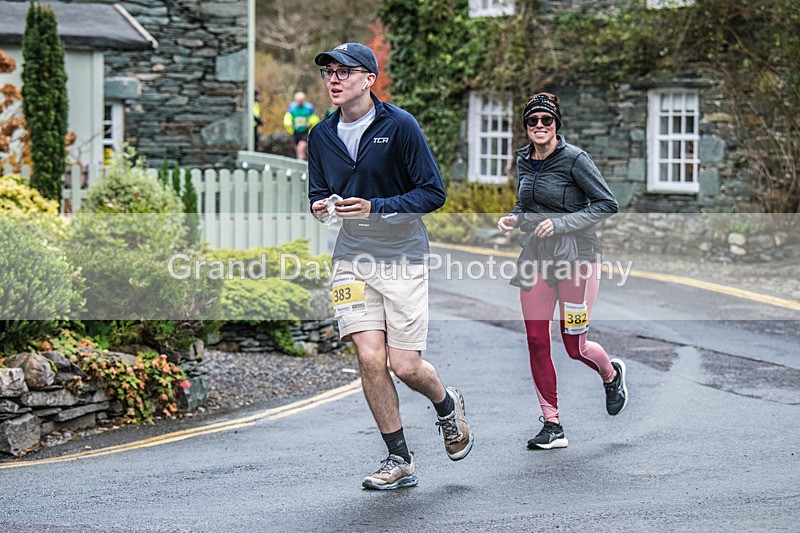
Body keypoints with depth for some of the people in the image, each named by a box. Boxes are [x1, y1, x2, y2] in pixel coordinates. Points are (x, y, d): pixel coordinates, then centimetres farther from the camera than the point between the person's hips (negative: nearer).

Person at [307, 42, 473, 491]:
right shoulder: (322, 136, 6)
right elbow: (318, 193, 18)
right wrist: (321, 207, -7)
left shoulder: (400, 125, -9)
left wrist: (374, 207, -20)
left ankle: (448, 406, 30)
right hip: (352, 257, 4)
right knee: (370, 358, -7)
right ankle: (399, 461, 6)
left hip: (402, 257, -4)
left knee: (405, 366, -6)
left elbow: (434, 193, -10)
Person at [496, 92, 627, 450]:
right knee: (536, 340, 0)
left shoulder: (574, 159, -11)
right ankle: (552, 426, 7)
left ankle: (612, 374, 36)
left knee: (574, 346, 0)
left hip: (574, 256, -6)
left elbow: (607, 204, -12)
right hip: (535, 255, 6)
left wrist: (560, 223, -18)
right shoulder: (524, 160, 8)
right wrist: (512, 218, 1)